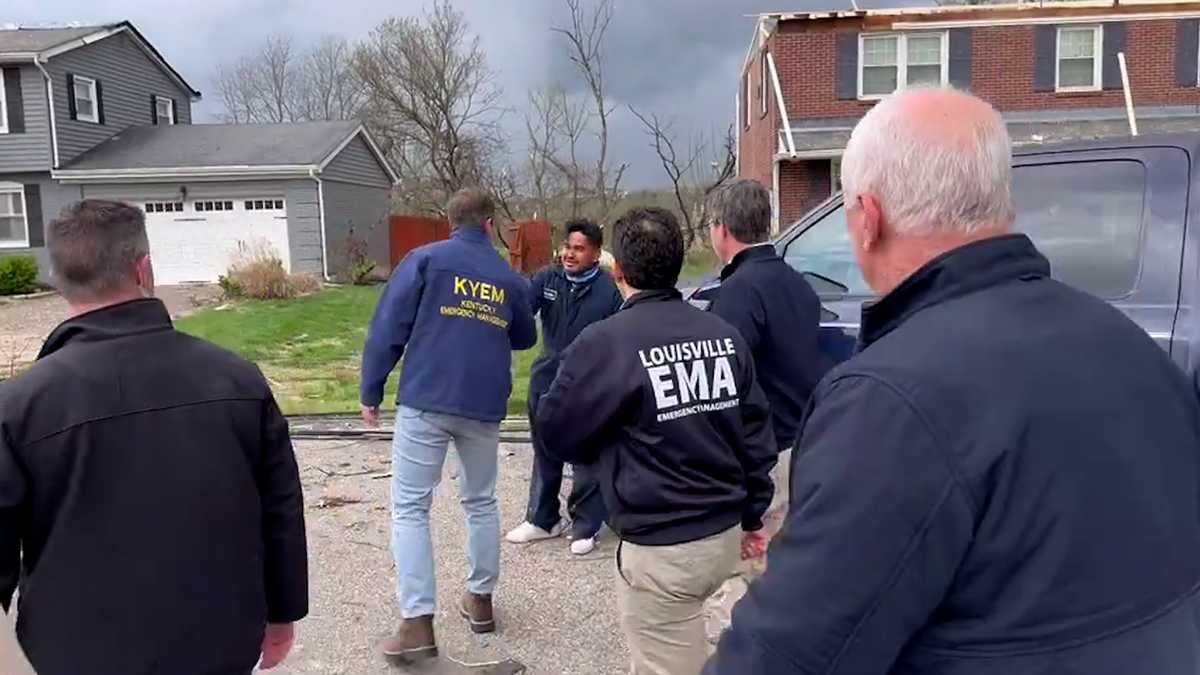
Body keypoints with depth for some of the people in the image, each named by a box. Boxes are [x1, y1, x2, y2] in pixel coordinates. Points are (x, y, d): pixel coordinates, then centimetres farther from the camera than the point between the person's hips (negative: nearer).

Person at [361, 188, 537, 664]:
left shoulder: (425, 259, 1)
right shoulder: (510, 279, 11)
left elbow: (388, 328, -4)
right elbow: (525, 339, 25)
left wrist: (371, 393, 1)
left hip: (426, 402, -3)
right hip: (484, 408, 3)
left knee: (410, 508, 3)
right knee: (481, 503, 19)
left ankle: (417, 625, -2)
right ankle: (480, 600, 30)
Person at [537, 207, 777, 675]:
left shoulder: (605, 342, -17)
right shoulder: (724, 334, 1)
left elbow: (556, 431, -6)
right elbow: (756, 431, 7)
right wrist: (751, 515, 18)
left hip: (660, 550, -6)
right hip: (725, 534, 7)